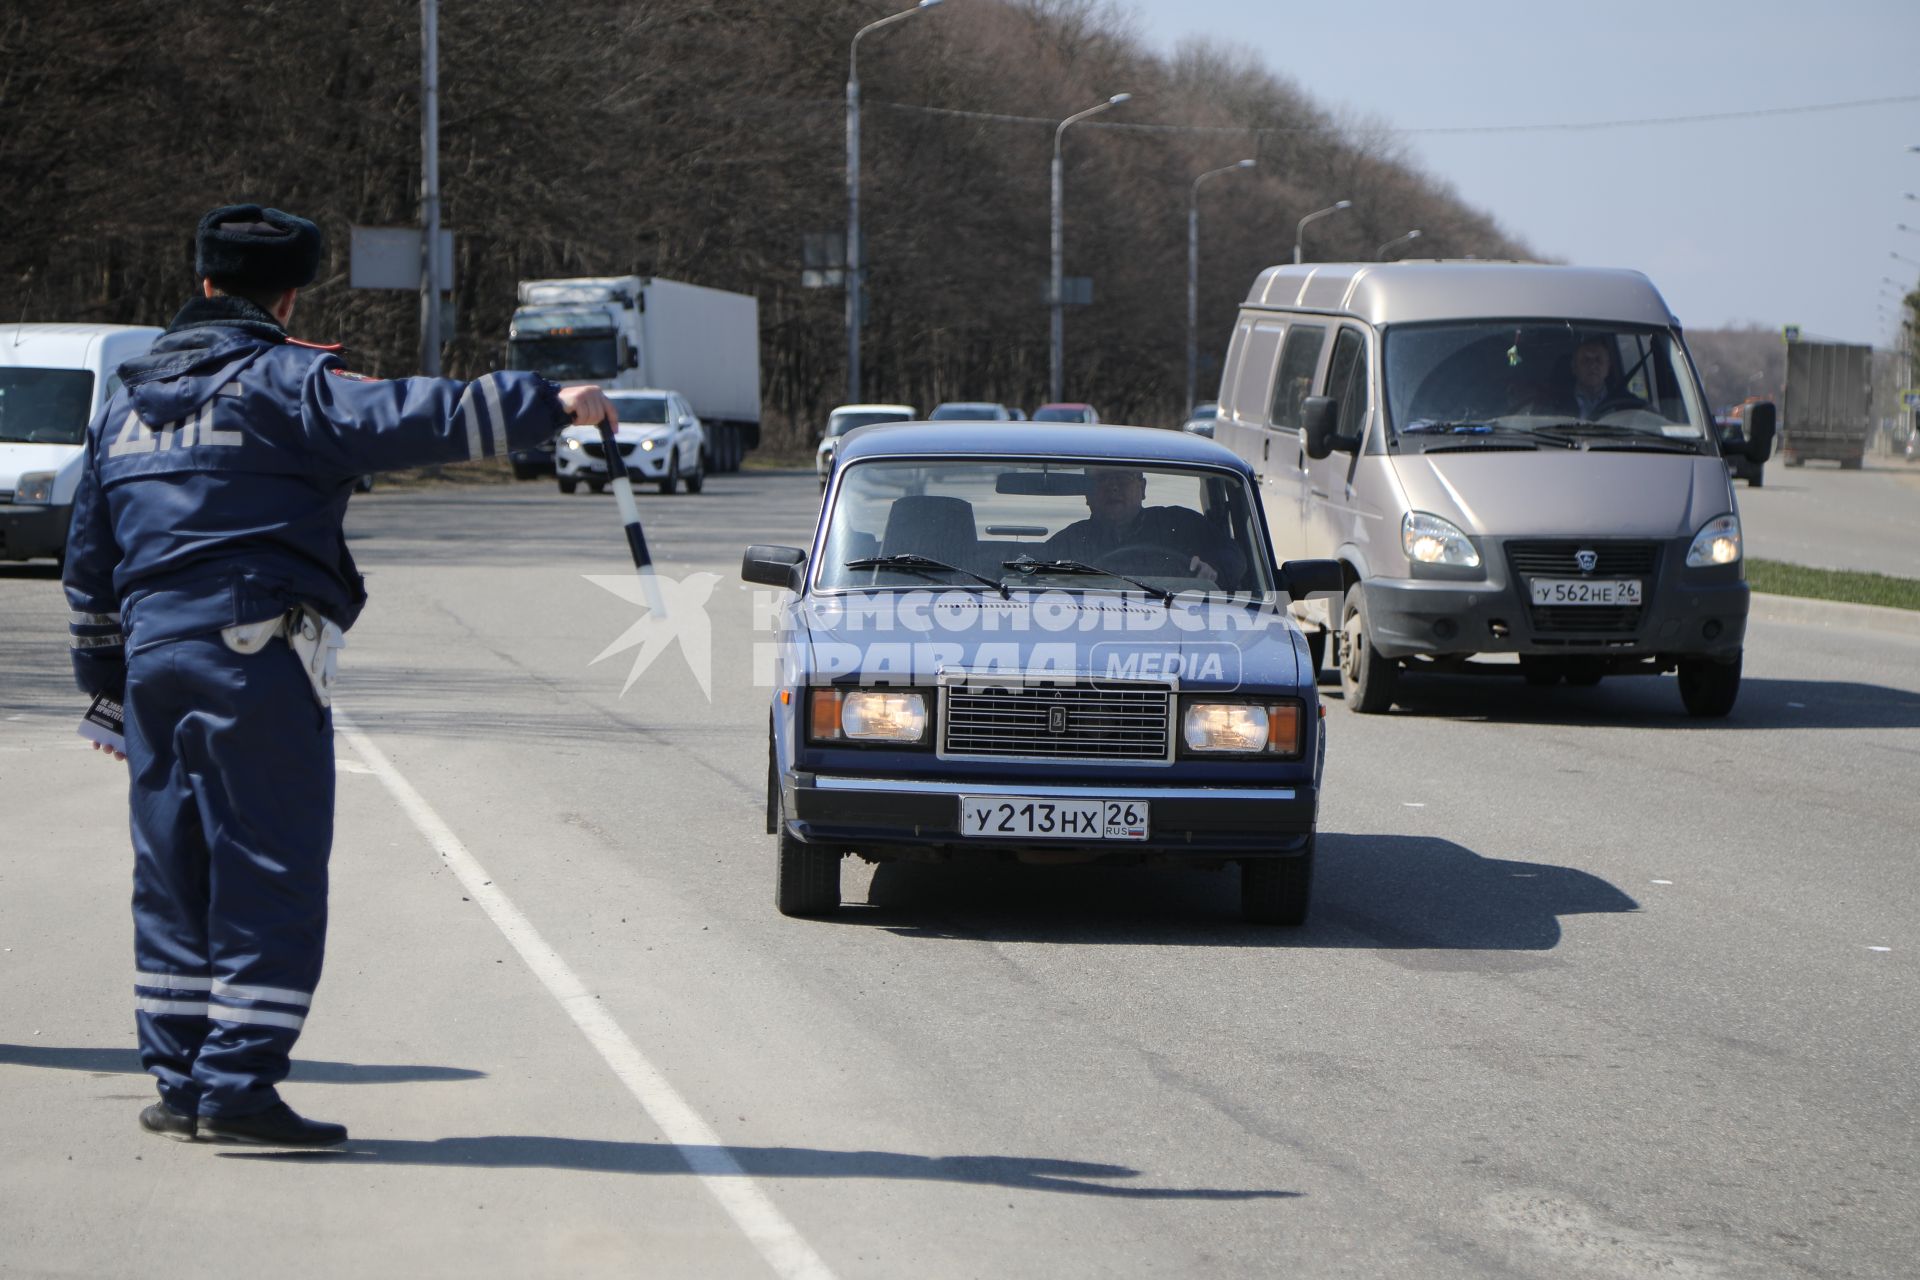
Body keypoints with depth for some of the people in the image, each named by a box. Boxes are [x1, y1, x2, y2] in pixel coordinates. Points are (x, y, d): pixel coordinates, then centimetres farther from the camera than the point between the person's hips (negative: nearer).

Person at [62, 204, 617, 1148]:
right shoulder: (285, 381, -4)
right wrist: (549, 405, -14)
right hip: (257, 655, -7)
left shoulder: (126, 403, 19)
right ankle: (237, 1086, -9)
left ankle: (179, 1081, 14)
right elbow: (410, 419, -18)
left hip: (155, 654, 7)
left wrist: (105, 680, 29)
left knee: (174, 875, 13)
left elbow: (89, 558, 22)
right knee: (270, 877, -4)